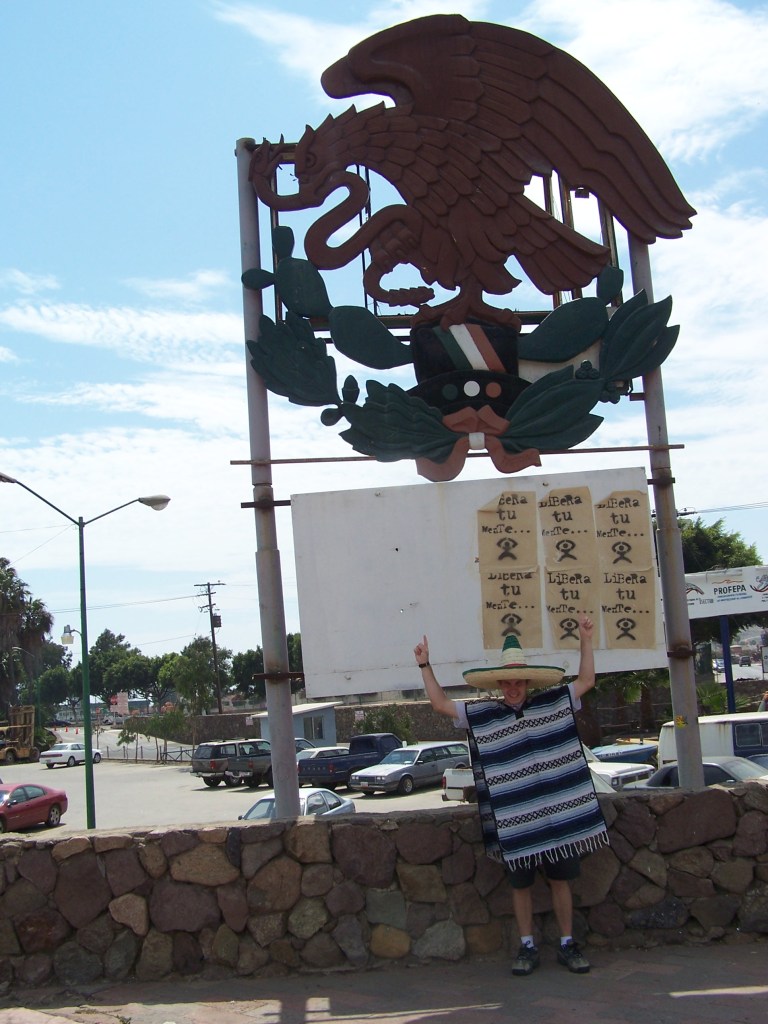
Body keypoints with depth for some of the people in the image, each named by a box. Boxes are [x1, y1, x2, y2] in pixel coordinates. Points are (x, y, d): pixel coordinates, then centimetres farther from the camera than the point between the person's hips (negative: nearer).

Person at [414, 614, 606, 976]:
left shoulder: (554, 702, 4)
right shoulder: (481, 714, 2)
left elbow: (586, 681, 7)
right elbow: (441, 703, 3)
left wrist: (585, 640, 0)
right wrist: (425, 665, 0)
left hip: (558, 812, 0)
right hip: (513, 820, 0)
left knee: (561, 879, 9)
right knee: (521, 883, 8)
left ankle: (567, 944, 20)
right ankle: (527, 947, 20)